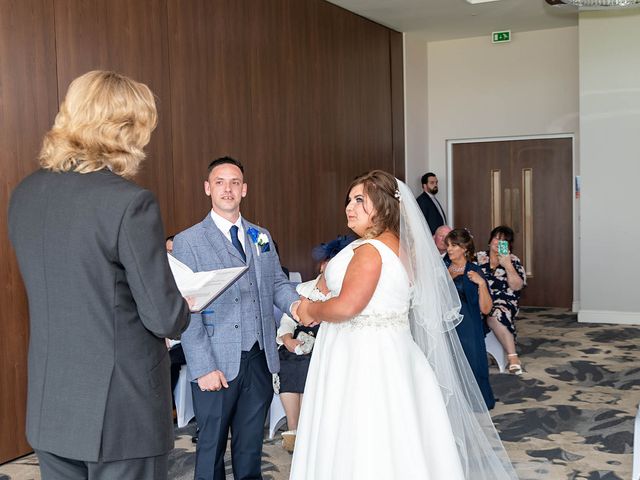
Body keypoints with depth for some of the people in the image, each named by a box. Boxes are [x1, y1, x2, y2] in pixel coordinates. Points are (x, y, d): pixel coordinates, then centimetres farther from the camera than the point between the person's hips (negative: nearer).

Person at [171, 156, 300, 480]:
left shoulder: (261, 237, 12)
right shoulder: (188, 241, -4)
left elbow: (277, 282, 14)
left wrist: (295, 303, -10)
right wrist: (202, 367, -15)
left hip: (260, 359, 4)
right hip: (217, 362, -4)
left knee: (251, 445, 16)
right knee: (212, 445, 9)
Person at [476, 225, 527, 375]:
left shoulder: (513, 261, 8)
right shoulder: (479, 257, 14)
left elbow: (517, 286, -5)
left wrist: (508, 266, -13)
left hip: (504, 302, -2)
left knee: (494, 316, -36)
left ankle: (512, 356, -32)